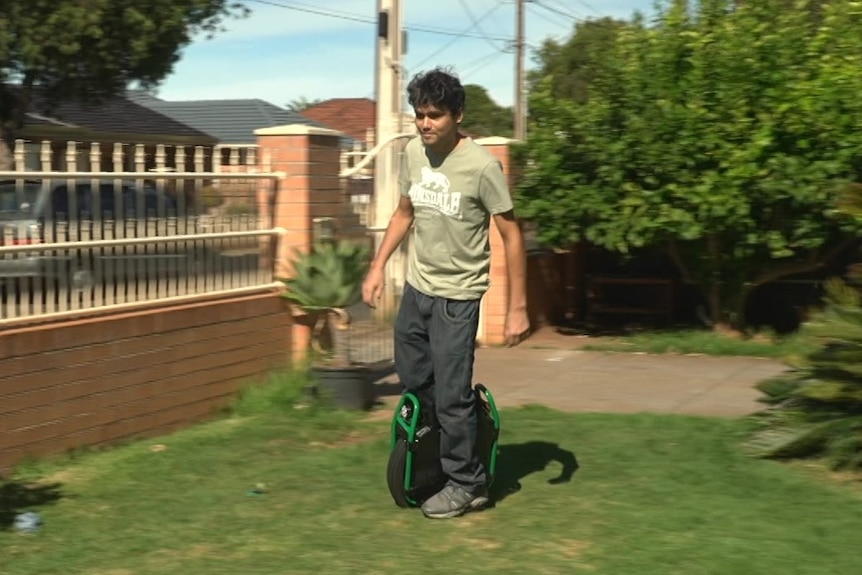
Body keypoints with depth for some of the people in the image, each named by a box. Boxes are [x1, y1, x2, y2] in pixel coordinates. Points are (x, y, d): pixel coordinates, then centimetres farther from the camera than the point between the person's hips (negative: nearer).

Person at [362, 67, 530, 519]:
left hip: (457, 295, -6)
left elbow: (511, 235, -15)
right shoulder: (412, 152, -2)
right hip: (415, 287, 7)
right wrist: (377, 268, 8)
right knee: (412, 380, 15)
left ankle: (466, 484, 15)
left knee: (450, 395, -3)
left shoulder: (482, 166, -20)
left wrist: (517, 308, -16)